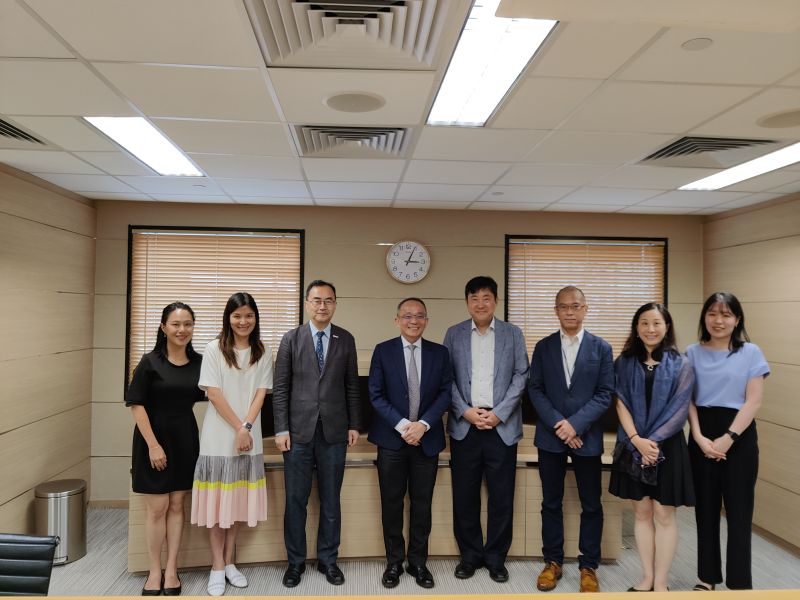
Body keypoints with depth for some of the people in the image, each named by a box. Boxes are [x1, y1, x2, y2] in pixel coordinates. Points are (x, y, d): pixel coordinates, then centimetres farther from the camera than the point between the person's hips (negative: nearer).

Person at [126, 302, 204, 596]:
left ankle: (171, 570, 22)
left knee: (177, 505, 10)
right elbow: (137, 405, -10)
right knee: (156, 507, 5)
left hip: (185, 439, 3)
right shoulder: (150, 362, -10)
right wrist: (153, 444, -15)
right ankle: (154, 571, 21)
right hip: (154, 438, -3)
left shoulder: (199, 363, -1)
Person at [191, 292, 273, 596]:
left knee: (237, 499, 10)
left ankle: (229, 562, 22)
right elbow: (213, 393, -8)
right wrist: (237, 428, -11)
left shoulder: (263, 352, 4)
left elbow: (260, 393, 0)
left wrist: (246, 428, -12)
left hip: (249, 436, 3)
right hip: (219, 435, -2)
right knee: (217, 500, 3)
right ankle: (217, 566, 14)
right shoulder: (214, 349, -4)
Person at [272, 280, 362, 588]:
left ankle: (328, 559, 25)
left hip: (334, 432, 1)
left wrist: (354, 425, 5)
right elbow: (280, 388, 0)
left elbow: (352, 386, 8)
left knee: (331, 500, 10)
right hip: (299, 431, -1)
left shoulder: (346, 340, 5)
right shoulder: (291, 339, 1)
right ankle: (295, 561, 23)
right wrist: (281, 429, -5)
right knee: (295, 499, 7)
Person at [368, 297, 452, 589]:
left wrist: (423, 424, -13)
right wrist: (402, 425, -14)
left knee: (422, 504, 9)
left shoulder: (440, 353, 4)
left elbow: (445, 393, 0)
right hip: (391, 439, -1)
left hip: (427, 439, 1)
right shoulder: (383, 351, 0)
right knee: (392, 503, 7)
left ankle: (418, 562, 23)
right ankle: (394, 562, 22)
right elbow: (376, 395, -4)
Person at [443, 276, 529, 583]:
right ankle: (470, 555, 23)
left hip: (501, 426, 0)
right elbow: (447, 378, 3)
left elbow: (521, 376, 1)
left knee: (501, 496, 5)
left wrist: (498, 413, -9)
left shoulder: (513, 333, 6)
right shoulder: (453, 334, 7)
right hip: (464, 425, 1)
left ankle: (496, 558, 21)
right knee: (464, 495, 6)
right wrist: (465, 411, -9)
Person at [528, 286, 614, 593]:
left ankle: (588, 566, 23)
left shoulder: (601, 348, 1)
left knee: (591, 505, 8)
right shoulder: (543, 347, 4)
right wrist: (557, 423, -13)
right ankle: (552, 562, 24)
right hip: (550, 436, 1)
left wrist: (576, 424, -15)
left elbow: (605, 394, -4)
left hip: (587, 437, -1)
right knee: (551, 503, 10)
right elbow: (535, 390, 0)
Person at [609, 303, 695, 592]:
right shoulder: (625, 363, 2)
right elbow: (621, 404, -2)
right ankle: (647, 578, 23)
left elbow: (678, 410, -7)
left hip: (667, 446, -2)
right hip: (633, 446, 2)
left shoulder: (680, 365, -2)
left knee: (664, 515, 5)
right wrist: (637, 440, -14)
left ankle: (661, 583, 16)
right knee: (641, 512, 10)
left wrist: (652, 441, -14)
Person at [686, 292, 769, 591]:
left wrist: (728, 438, -13)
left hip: (739, 437, -2)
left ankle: (739, 582, 18)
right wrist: (699, 437, -11)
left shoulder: (751, 352, -1)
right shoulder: (692, 353, 4)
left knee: (739, 509, 5)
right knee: (705, 508, 10)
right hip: (703, 437, 2)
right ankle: (708, 576, 24)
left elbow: (753, 402, -6)